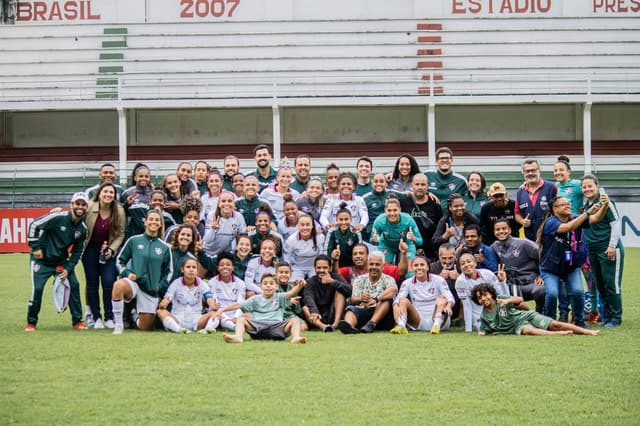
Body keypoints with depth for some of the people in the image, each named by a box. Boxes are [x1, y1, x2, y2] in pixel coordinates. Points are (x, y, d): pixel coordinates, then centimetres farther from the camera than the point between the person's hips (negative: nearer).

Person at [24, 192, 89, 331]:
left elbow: (77, 251, 6)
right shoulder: (58, 218, -21)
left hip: (61, 261, 5)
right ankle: (31, 323, 3)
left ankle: (77, 321, 7)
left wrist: (68, 268, -5)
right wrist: (35, 247, -18)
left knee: (74, 285, -5)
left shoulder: (82, 229, -2)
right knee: (37, 289, -14)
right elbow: (34, 225, -19)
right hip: (41, 259, -5)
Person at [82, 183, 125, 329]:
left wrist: (111, 249, -14)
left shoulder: (119, 212, -12)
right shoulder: (89, 208, -18)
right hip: (90, 249, 0)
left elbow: (120, 234, -3)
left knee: (109, 283, -7)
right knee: (92, 283, 4)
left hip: (108, 251, 1)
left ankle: (109, 318, 3)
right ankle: (96, 318, 12)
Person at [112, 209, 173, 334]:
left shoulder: (165, 248, 8)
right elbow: (120, 260, 9)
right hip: (133, 282, -3)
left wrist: (160, 285, 3)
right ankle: (118, 325, -26)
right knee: (119, 285, -41)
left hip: (152, 290, 3)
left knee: (146, 328, 6)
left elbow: (169, 271, 18)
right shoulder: (134, 241, 3)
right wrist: (127, 273, -8)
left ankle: (137, 317, 46)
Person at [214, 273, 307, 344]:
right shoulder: (256, 299, 19)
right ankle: (238, 337, -47)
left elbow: (291, 294, -4)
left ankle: (296, 337, -50)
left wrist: (299, 286, -27)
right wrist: (222, 310, 1)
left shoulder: (279, 298, 16)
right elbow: (238, 305, 13)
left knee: (295, 320, -21)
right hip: (258, 325, 1)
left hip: (276, 326, -1)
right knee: (240, 319, -18)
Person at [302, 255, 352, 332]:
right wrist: (314, 312, -40)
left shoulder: (336, 277, 3)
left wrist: (332, 281, -30)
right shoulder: (310, 282, 3)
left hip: (334, 316, 0)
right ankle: (323, 326, -52)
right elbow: (308, 299, -19)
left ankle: (336, 323, -32)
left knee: (340, 291, -15)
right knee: (305, 308, -26)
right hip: (319, 319, 0)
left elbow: (349, 290, -17)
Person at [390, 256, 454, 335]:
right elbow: (398, 298, -9)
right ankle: (401, 326, -45)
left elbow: (450, 298, -11)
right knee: (404, 301, -19)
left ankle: (437, 325, -49)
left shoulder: (438, 280, 2)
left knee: (441, 298, -25)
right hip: (418, 322, 1)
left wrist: (448, 307, -36)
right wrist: (396, 308, -34)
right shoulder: (407, 283, 8)